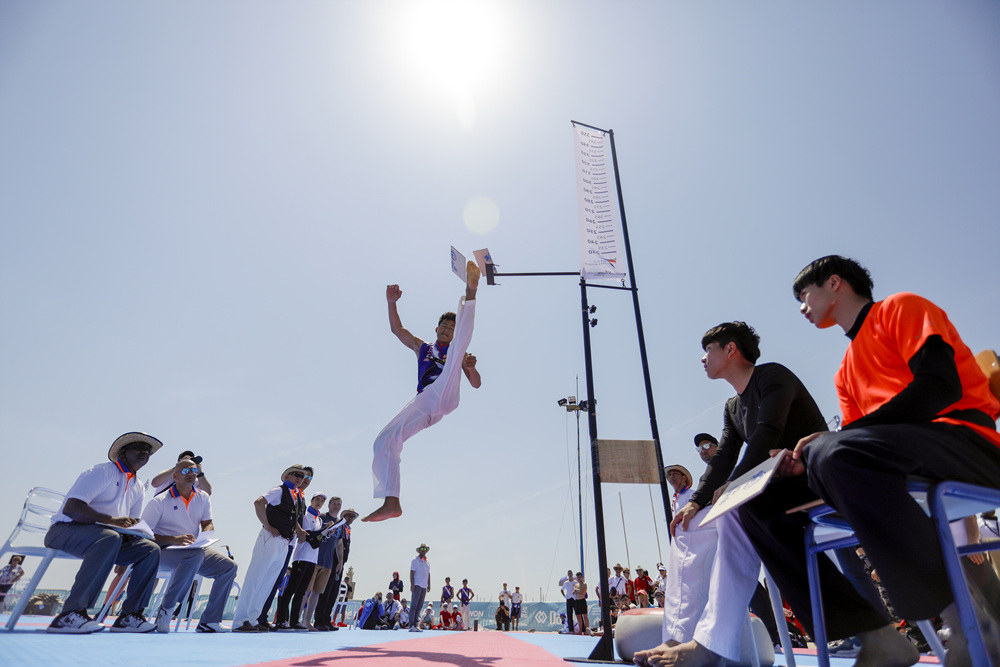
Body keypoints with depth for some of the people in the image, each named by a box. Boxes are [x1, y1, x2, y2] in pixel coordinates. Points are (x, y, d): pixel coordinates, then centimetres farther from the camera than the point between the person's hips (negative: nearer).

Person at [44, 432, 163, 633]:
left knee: (150, 550, -11)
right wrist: (111, 520, -30)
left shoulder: (139, 487, 16)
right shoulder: (102, 472, -9)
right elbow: (71, 508, -20)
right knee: (110, 537, -38)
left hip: (103, 539, 8)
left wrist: (133, 528, -7)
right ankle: (70, 614, -35)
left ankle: (129, 615, -11)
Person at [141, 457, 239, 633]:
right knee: (196, 555, -38)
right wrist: (174, 539, -25)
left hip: (195, 549, 6)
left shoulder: (203, 498, 10)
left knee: (229, 566, -15)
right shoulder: (160, 501, -5)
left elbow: (208, 524, 6)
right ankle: (165, 609, -21)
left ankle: (208, 621, -9)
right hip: (165, 551, -5)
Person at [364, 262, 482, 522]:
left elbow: (476, 384, 17)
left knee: (459, 344, -13)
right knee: (385, 440, -15)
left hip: (446, 395, -3)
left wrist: (470, 367, -4)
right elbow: (396, 329, 21)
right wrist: (391, 303, 7)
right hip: (424, 402, 3)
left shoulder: (458, 352, 24)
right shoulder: (422, 348, 31)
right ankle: (391, 502, -18)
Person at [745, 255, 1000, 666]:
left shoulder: (901, 308, 4)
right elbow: (853, 444, 16)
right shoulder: (846, 373, 25)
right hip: (887, 464, 7)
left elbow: (940, 386, -13)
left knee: (837, 453, -39)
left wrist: (837, 438, -20)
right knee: (758, 505, -5)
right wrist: (807, 462, -5)